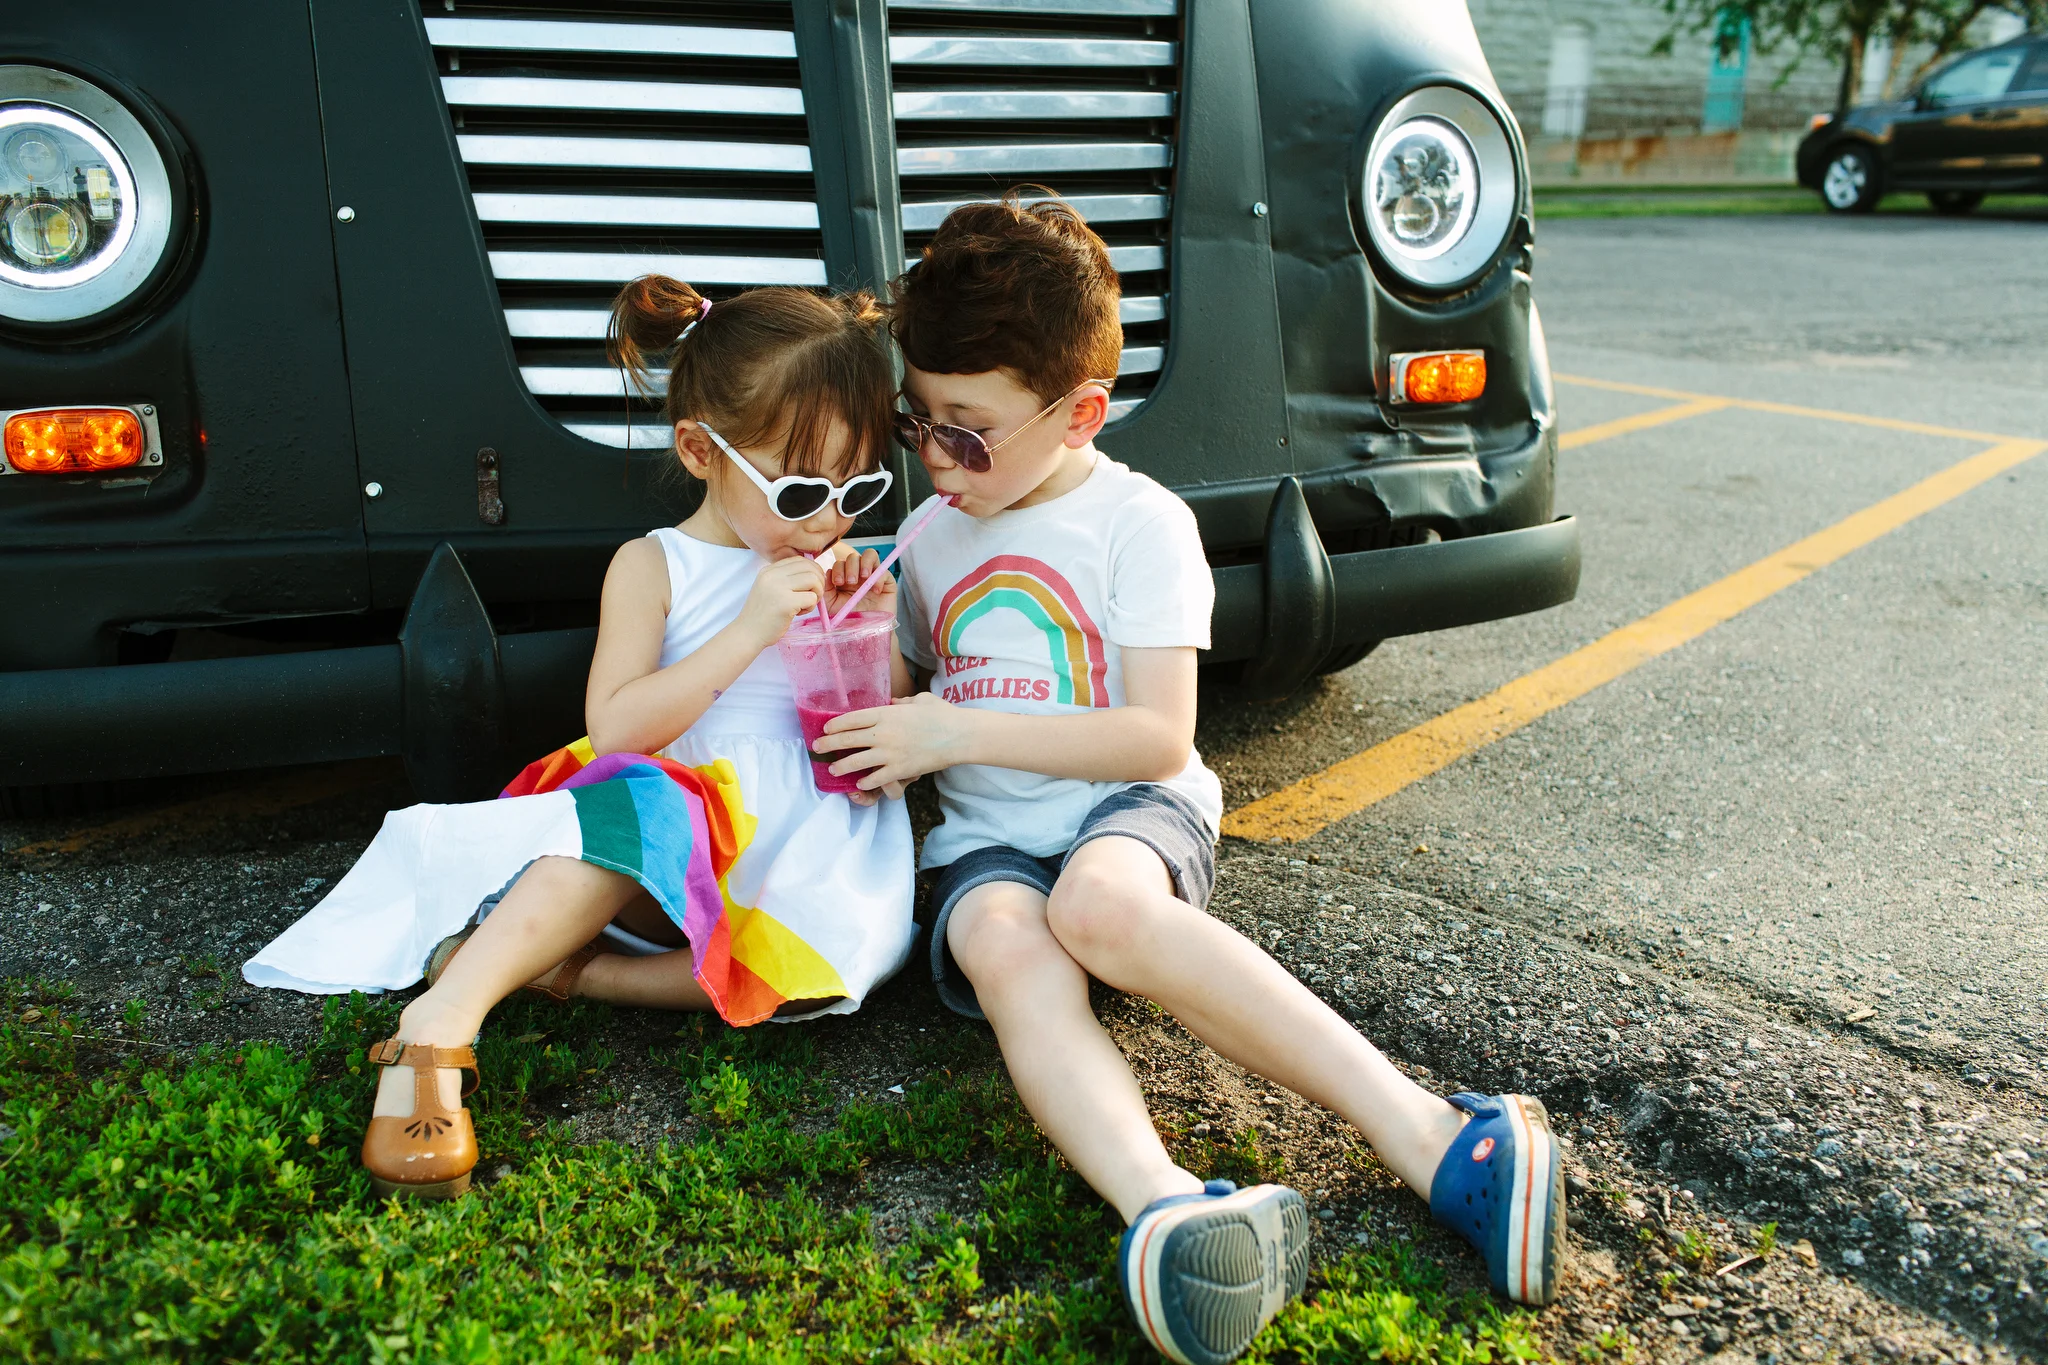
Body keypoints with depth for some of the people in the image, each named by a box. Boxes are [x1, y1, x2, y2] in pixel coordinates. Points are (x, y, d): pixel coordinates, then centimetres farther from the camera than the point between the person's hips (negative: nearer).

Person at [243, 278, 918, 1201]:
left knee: (863, 946, -32)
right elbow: (615, 727, -9)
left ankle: (558, 968, -25)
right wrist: (747, 631, -16)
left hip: (808, 856, 3)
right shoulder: (654, 567, 5)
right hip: (671, 840, -3)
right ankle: (440, 1024, -36)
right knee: (648, 799, -39)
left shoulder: (837, 566, 16)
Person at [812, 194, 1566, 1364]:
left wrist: (962, 731, -13)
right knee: (1004, 944, -33)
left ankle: (1432, 1135, -40)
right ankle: (1167, 1209, -58)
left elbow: (1159, 739, -10)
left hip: (1132, 809, -4)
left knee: (1098, 905, -39)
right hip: (986, 839, 4)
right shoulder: (933, 540, 16)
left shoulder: (1140, 521, -2)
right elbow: (911, 688, 29)